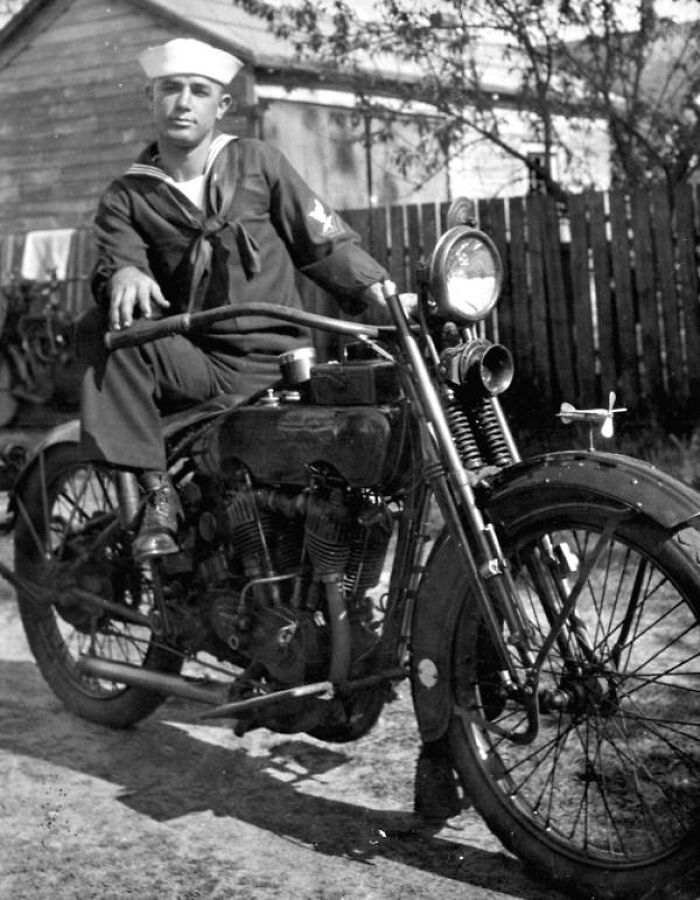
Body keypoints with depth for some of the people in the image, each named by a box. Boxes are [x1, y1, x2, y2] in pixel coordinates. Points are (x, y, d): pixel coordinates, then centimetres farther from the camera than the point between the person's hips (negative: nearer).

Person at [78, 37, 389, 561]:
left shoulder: (257, 163, 9)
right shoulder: (127, 198, 11)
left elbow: (325, 240, 9)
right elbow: (116, 255, -6)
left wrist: (383, 294, -5)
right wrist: (124, 274, -31)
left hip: (273, 366, -1)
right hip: (192, 360, 1)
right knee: (103, 330, -26)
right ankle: (156, 490, -27)